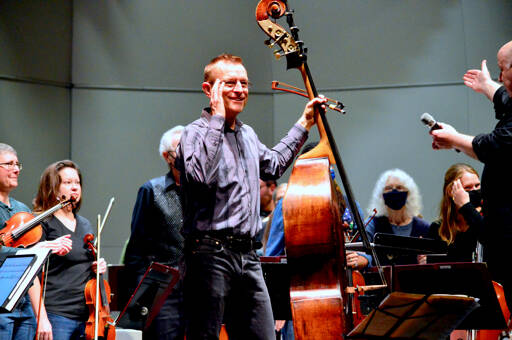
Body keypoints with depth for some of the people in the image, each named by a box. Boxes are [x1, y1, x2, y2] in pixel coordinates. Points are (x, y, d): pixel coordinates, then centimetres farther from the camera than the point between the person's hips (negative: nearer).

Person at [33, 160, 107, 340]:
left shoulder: (85, 225, 16)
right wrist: (41, 318, -18)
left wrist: (99, 267, 6)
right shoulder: (42, 224, -6)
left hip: (88, 317, 6)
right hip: (56, 316, -6)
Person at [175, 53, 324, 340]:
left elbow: (272, 166, 37)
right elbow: (201, 175, -26)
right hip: (211, 253, -7)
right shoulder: (196, 132, -6)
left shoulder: (248, 134, 19)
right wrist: (217, 118, -18)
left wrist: (304, 125, 37)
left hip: (248, 254, 7)